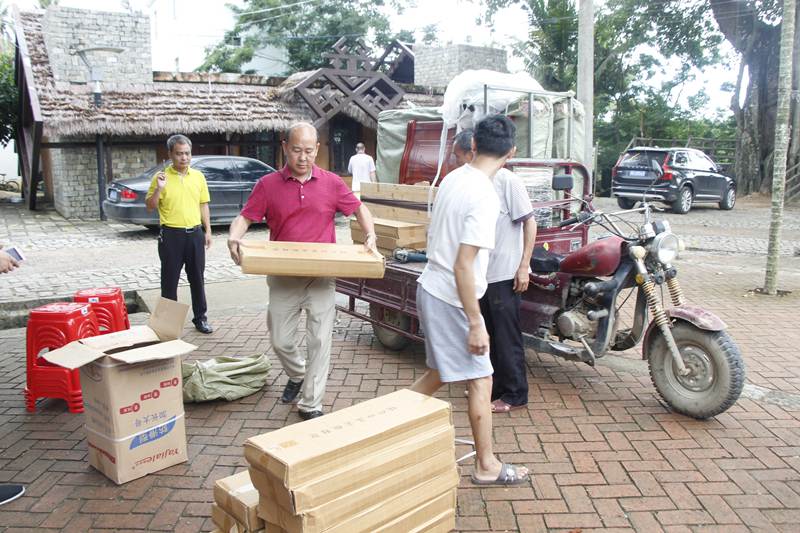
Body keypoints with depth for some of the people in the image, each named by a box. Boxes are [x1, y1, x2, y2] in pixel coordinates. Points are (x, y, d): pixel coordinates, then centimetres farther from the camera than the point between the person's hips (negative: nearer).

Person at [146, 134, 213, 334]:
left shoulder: (198, 176, 7)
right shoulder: (161, 177, -3)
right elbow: (150, 206, -3)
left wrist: (208, 231, 7)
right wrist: (158, 189, -19)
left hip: (195, 233, 3)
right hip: (171, 235, -3)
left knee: (197, 278, 10)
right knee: (170, 279, 5)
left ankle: (200, 317, 21)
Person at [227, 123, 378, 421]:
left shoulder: (331, 183, 1)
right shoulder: (268, 185, 0)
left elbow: (359, 209, 10)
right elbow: (245, 218, -1)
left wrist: (370, 235, -7)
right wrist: (234, 239, -22)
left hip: (322, 276, -1)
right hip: (283, 277, 1)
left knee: (319, 340, -1)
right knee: (280, 340, 10)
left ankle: (311, 405, 12)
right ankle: (297, 375, 42)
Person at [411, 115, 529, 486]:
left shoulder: (453, 179, 4)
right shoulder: (485, 197, -22)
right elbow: (463, 266, -25)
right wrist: (475, 325, -20)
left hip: (430, 289, 9)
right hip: (452, 300, -9)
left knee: (440, 373, 22)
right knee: (481, 381, 5)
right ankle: (486, 467, 19)